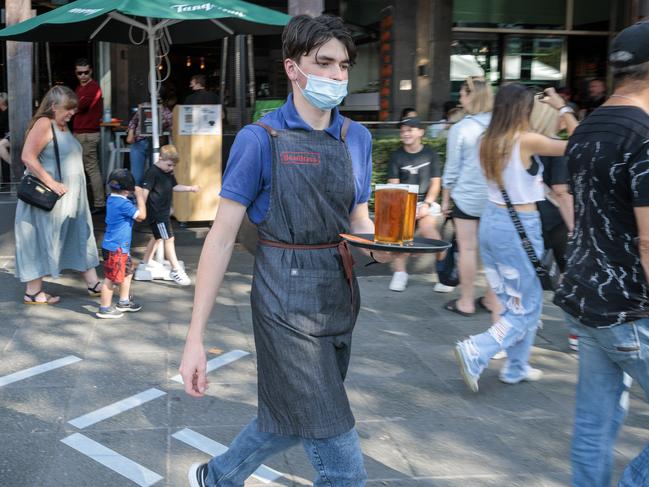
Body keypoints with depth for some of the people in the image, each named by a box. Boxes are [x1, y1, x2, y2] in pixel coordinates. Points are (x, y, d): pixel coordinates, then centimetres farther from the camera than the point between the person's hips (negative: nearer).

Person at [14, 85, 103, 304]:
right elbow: (28, 157, -22)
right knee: (41, 242, 0)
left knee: (81, 238, 12)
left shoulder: (63, 126, 13)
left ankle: (93, 283, 21)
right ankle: (33, 292, 10)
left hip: (70, 198, 9)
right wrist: (52, 183, -25)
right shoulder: (44, 124, -15)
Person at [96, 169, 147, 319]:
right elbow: (141, 215, -18)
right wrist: (139, 196, -11)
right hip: (115, 248, -10)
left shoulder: (111, 199, 8)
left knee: (128, 271, 22)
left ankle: (123, 302, 34)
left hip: (121, 247, 10)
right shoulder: (123, 203, -22)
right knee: (111, 278, -1)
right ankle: (105, 308, 9)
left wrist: (136, 195, 11)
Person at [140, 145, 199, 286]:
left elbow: (175, 186, 19)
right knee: (169, 238, -9)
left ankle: (145, 262, 35)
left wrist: (190, 188, 5)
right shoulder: (152, 172, -17)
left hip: (164, 212, 10)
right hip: (156, 213, -10)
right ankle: (176, 270, -6)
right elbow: (145, 191, -20)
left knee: (158, 237, 20)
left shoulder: (169, 172, 10)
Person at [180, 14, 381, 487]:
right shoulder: (260, 139, -10)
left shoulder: (357, 138, 6)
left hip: (340, 296, 6)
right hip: (286, 301, -6)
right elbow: (223, 235, -10)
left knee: (290, 420, 23)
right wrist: (195, 338, -12)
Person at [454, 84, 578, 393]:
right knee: (527, 306, 5)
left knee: (512, 301, 19)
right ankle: (476, 352, -9)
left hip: (491, 221, 7)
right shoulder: (527, 141, -16)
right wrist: (563, 109, 3)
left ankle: (516, 367, 28)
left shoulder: (487, 142, 3)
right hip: (519, 227, -7)